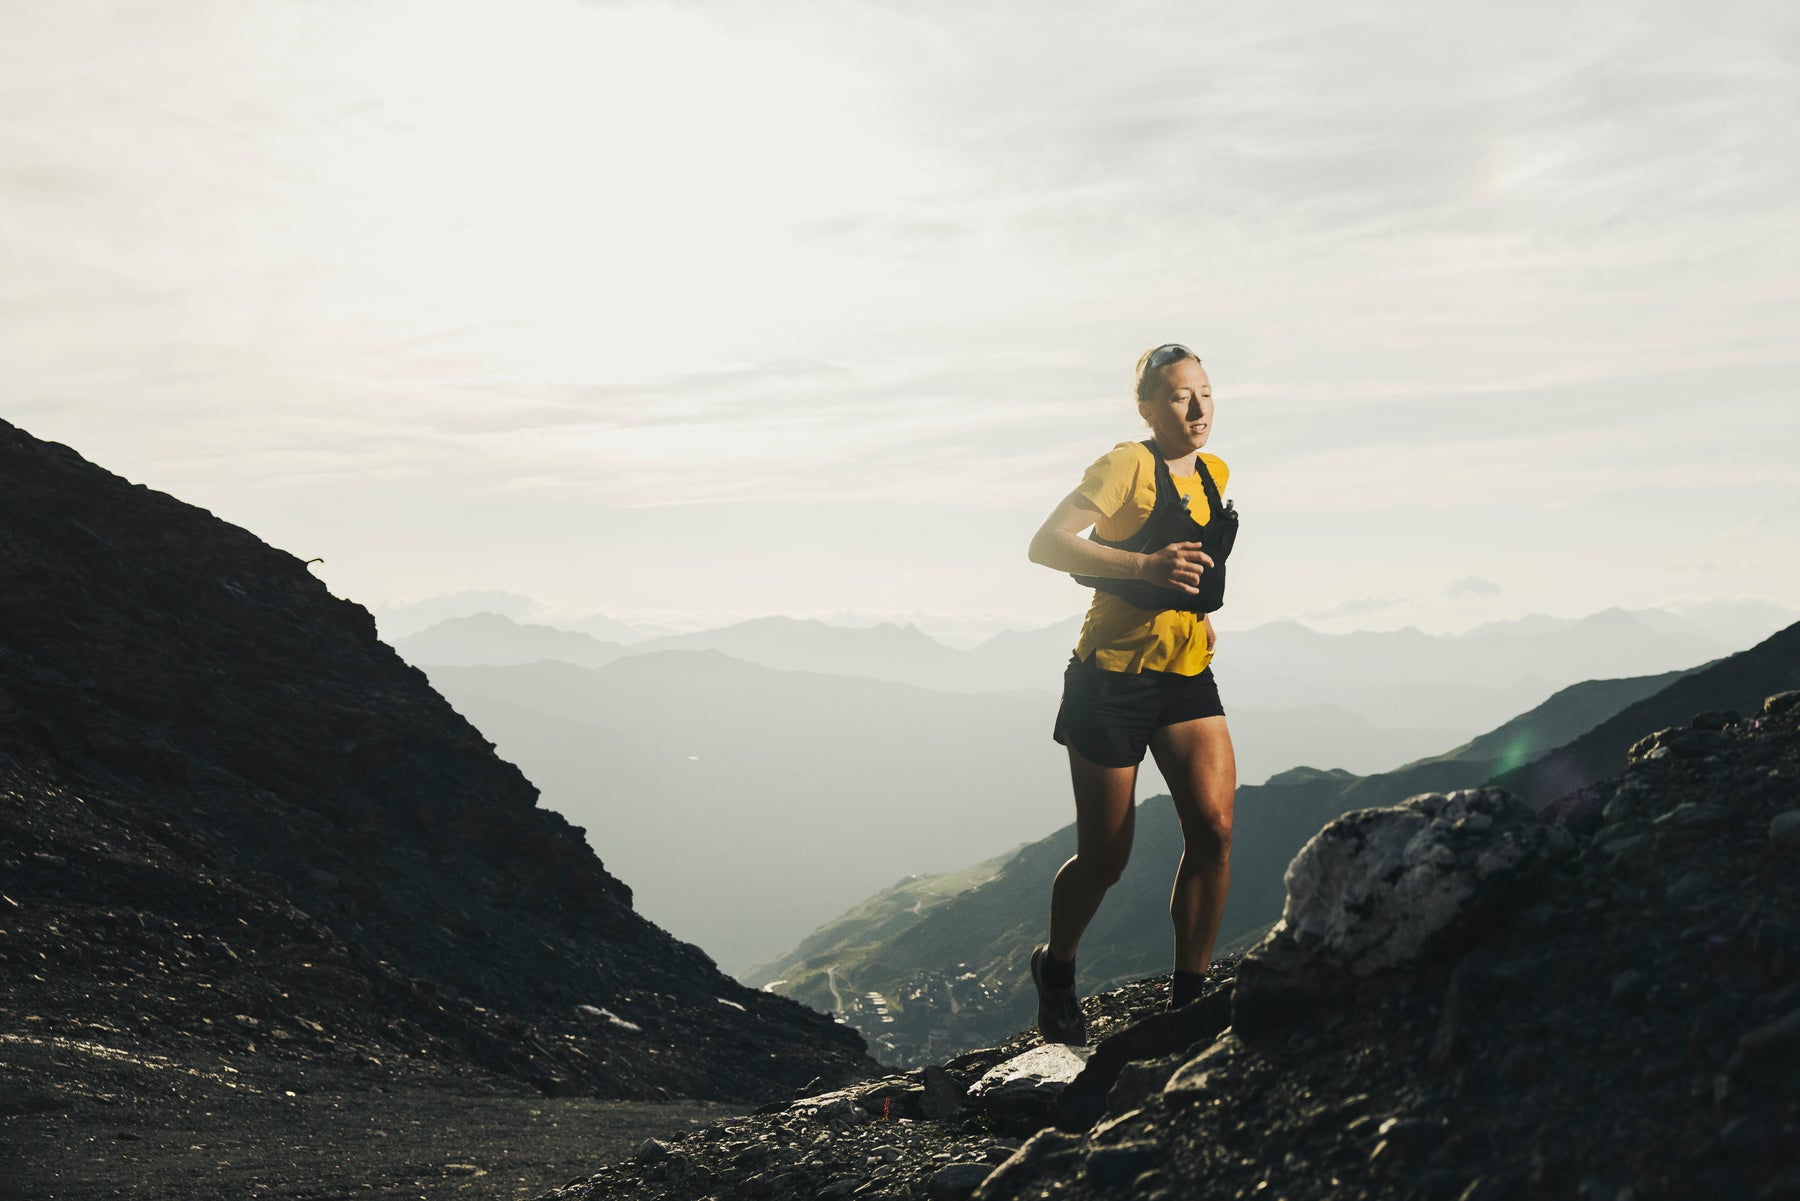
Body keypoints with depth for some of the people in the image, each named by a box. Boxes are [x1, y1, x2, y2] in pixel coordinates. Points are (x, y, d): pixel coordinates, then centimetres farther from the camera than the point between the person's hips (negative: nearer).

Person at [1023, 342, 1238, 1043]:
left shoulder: (1214, 473, 11)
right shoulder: (1128, 465, -12)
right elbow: (1046, 545, -21)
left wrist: (1202, 613, 14)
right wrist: (1144, 566, -31)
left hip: (1187, 676, 6)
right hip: (1113, 675, -6)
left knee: (1214, 827, -13)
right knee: (1105, 857, 1)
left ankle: (1188, 996, 0)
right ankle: (1056, 969, 30)